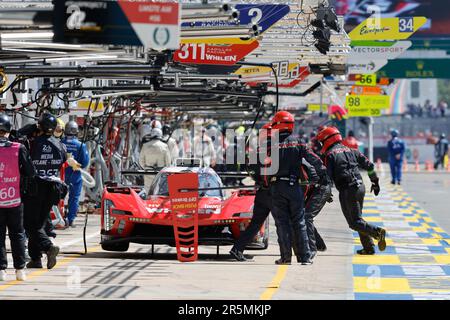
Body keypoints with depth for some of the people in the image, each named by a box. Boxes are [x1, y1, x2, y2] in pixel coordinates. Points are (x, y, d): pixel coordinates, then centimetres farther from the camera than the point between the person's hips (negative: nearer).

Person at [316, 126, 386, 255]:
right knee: (358, 218, 19)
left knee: (355, 222, -4)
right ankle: (368, 247, 13)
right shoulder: (351, 151, 16)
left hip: (347, 191, -7)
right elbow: (369, 165, 18)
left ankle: (377, 232, -26)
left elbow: (328, 176, -9)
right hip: (360, 187, 7)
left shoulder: (330, 154, -2)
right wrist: (375, 182, 27)